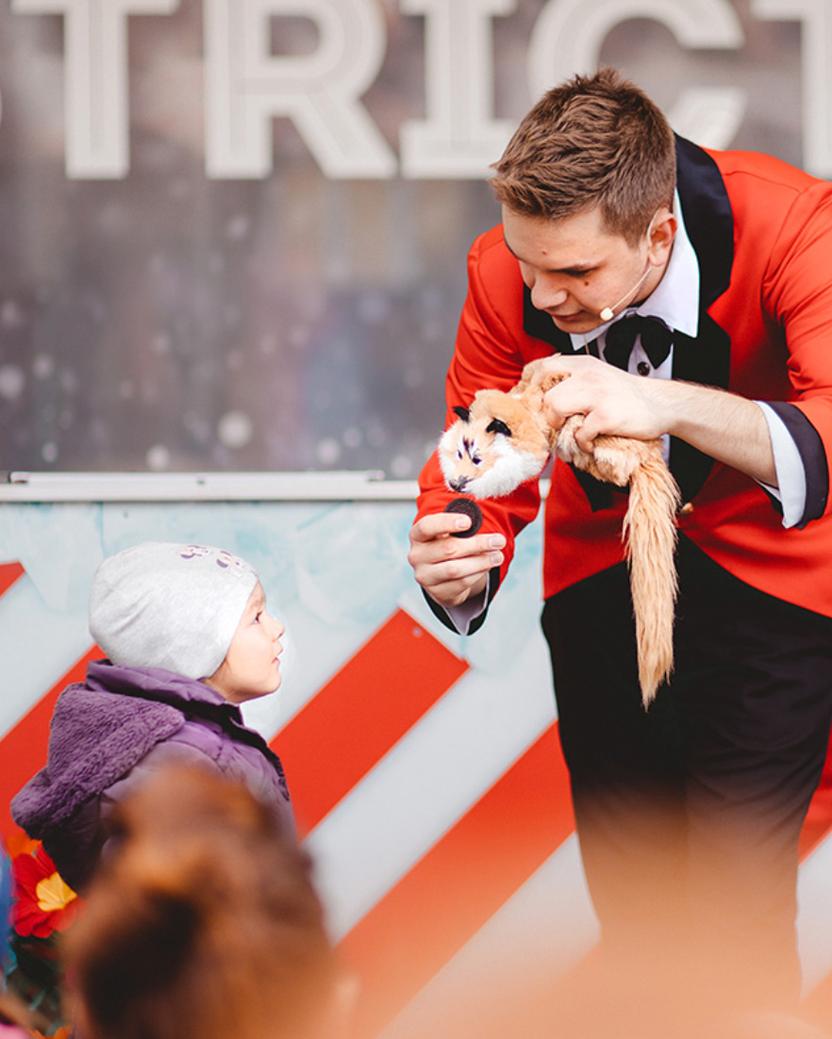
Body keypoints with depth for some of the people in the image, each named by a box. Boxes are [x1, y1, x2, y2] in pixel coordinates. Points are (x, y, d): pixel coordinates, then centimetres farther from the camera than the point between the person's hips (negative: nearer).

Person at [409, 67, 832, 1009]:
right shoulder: (507, 274, -19)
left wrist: (670, 407, -55)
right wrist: (451, 568, -34)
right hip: (604, 567, 4)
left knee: (734, 905, -14)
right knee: (630, 907, 12)